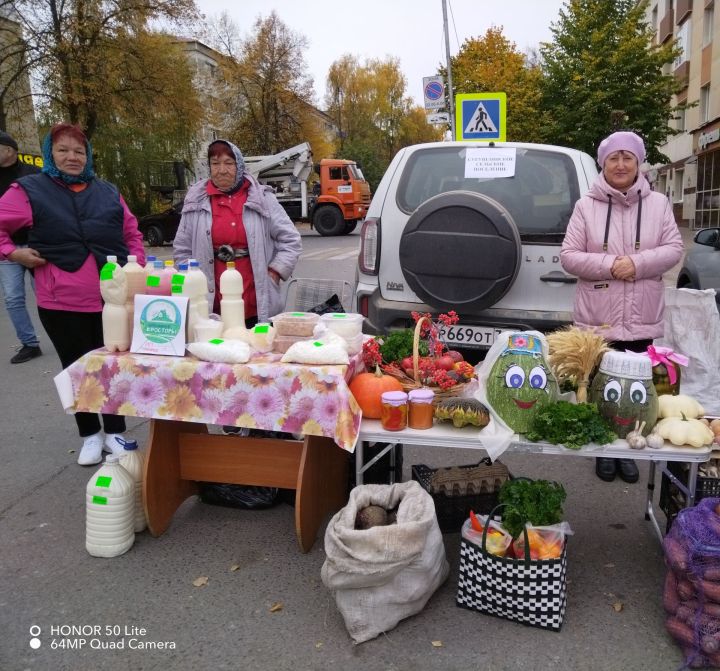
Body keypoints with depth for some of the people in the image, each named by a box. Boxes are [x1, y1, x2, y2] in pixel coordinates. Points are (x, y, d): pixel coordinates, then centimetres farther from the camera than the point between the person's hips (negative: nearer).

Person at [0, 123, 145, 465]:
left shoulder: (107, 191, 9)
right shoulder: (29, 190, -1)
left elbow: (132, 233, 18)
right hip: (62, 302, -2)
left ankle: (114, 433, 25)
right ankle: (90, 436, 25)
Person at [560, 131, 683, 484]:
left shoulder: (658, 204, 5)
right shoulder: (586, 206, -1)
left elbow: (673, 249, 0)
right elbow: (568, 256, -4)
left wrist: (637, 263, -17)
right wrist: (609, 266, -17)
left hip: (642, 319, 2)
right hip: (597, 319, -1)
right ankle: (604, 451, 25)